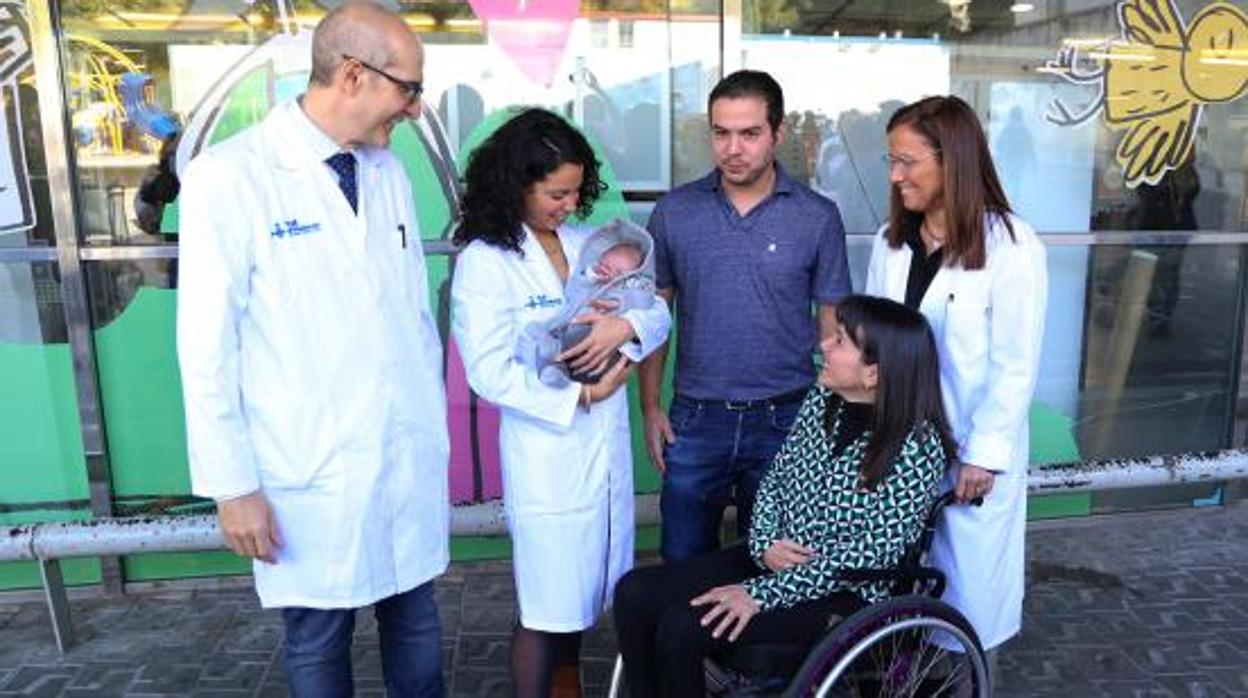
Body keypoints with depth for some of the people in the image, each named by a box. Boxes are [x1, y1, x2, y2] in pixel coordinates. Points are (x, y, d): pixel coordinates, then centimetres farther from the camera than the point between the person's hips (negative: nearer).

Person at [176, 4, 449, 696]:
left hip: (411, 457, 5)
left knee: (415, 623, 17)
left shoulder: (390, 171, 6)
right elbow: (207, 349, -10)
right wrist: (233, 484, -8)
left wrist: (434, 423, 12)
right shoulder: (228, 177, -11)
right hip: (312, 471, -4)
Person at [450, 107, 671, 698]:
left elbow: (658, 311, 7)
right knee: (545, 607, 7)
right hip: (546, 456, -6)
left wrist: (626, 325, -15)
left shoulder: (586, 242, 7)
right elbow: (490, 372, -17)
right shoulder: (484, 262, -11)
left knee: (581, 591, 20)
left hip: (606, 446, 6)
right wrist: (580, 396, -14)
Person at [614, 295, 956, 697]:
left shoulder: (916, 447, -19)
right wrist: (764, 542, -9)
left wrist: (761, 594, -22)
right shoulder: (821, 400, 1)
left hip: (843, 593, -7)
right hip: (773, 561, 7)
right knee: (635, 593, -9)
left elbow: (870, 552, -20)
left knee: (680, 627, -23)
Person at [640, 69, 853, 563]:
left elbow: (835, 327, 2)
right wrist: (650, 407, 2)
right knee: (683, 563, 13)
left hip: (785, 419, -1)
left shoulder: (818, 218, -4)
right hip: (695, 418, 1)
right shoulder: (674, 212, -1)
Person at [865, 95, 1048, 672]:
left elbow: (1015, 366, -13)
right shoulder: (892, 240, 2)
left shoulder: (1011, 247, -14)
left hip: (968, 445, -4)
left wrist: (984, 453, -14)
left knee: (963, 569, 13)